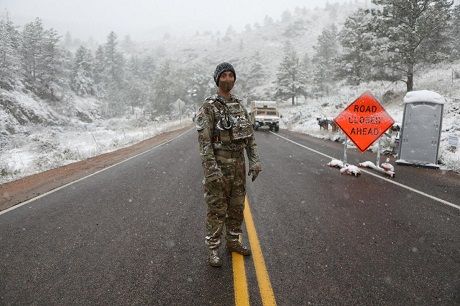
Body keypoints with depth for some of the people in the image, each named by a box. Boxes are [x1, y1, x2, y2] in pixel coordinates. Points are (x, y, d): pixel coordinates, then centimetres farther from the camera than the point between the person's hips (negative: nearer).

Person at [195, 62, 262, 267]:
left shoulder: (239, 105, 11)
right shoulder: (209, 107, -10)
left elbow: (249, 136, 12)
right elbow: (204, 141, -15)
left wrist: (254, 161, 5)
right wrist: (211, 169, -21)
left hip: (238, 164, 6)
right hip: (219, 165, -6)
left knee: (237, 206, 15)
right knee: (217, 209, 1)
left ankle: (233, 242, 31)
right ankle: (213, 249, 15)